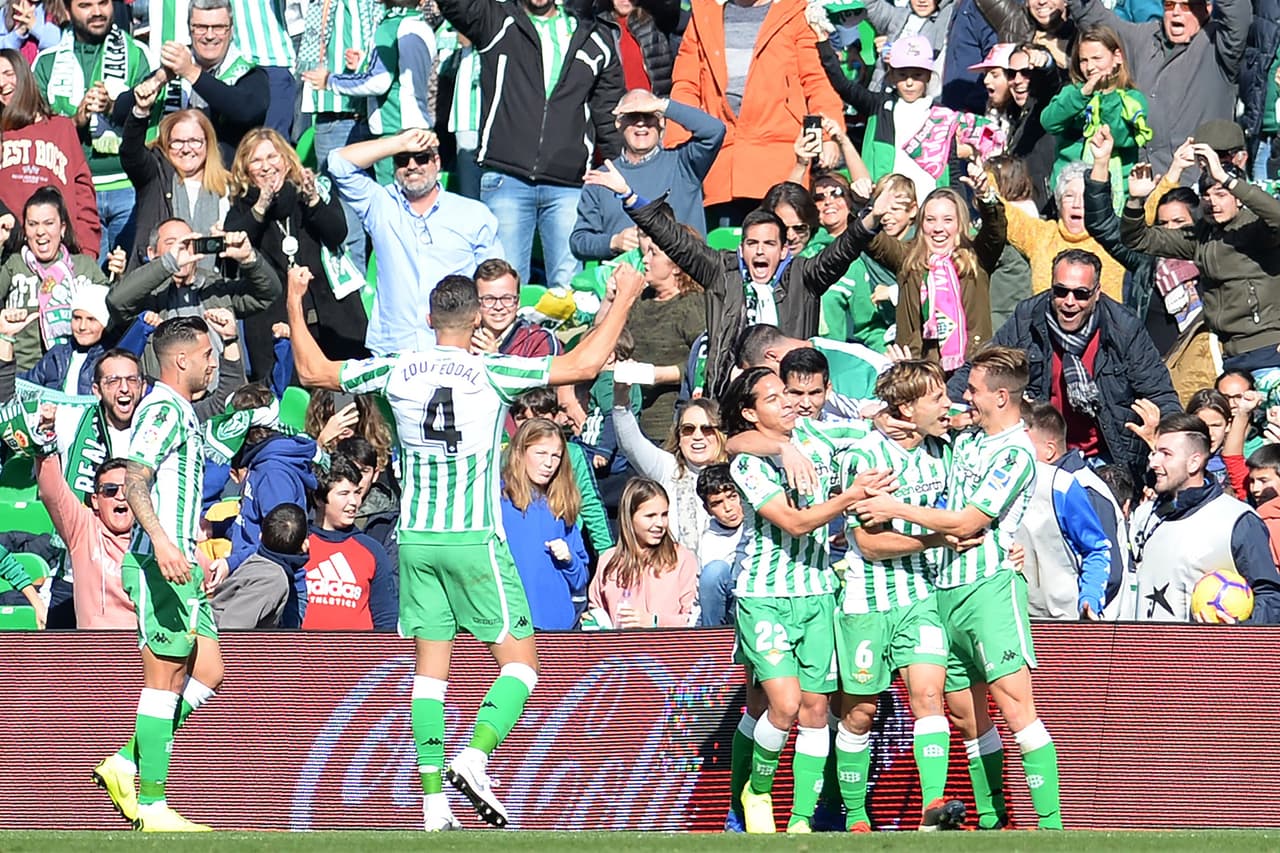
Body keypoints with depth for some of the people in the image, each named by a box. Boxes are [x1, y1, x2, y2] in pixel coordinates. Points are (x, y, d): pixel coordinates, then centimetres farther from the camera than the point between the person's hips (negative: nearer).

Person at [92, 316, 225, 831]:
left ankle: (126, 764, 12)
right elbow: (134, 479, -24)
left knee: (208, 673, 9)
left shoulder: (183, 413, 21)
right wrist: (161, 542, -37)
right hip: (160, 566, -10)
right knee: (165, 679, -8)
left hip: (181, 566, 10)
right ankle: (151, 805, -6)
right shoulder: (163, 409, -11)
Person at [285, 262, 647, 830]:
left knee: (430, 666, 7)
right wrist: (623, 299, 1)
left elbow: (312, 371, 12)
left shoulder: (395, 372, 0)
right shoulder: (492, 374, -9)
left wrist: (294, 302, 24)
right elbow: (584, 364, -11)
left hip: (416, 538, 4)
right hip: (475, 539, -4)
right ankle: (475, 756, -19)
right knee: (520, 661, 3)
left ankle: (433, 797, 1)